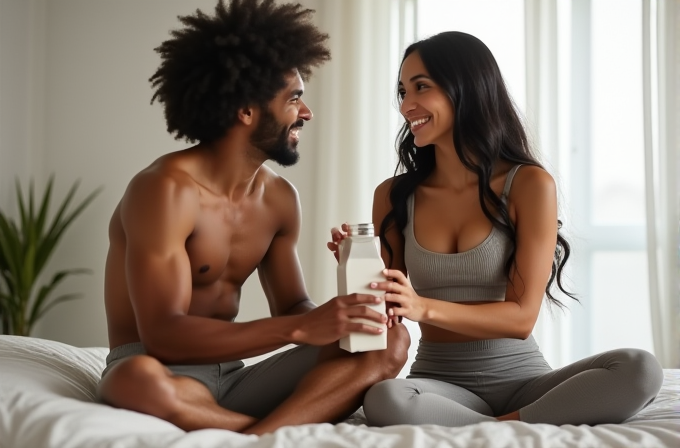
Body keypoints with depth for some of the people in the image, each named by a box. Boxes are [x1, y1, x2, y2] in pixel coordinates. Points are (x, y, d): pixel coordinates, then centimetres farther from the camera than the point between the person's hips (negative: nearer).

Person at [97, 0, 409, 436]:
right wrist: (301, 328, -32)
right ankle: (288, 429, -20)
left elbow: (292, 306, 13)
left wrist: (334, 318, -13)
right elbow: (162, 335, -25)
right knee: (137, 378, -43)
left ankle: (260, 436, -30)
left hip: (234, 376, 7)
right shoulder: (165, 189, -17)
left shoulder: (279, 197, 6)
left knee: (389, 341, -11)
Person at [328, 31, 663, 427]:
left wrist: (424, 308, -23)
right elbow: (388, 311, 7)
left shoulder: (529, 184, -5)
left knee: (639, 370, -28)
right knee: (384, 400, -35)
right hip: (440, 384, 1)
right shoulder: (393, 196, 4)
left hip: (520, 379, 0)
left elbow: (522, 316, -9)